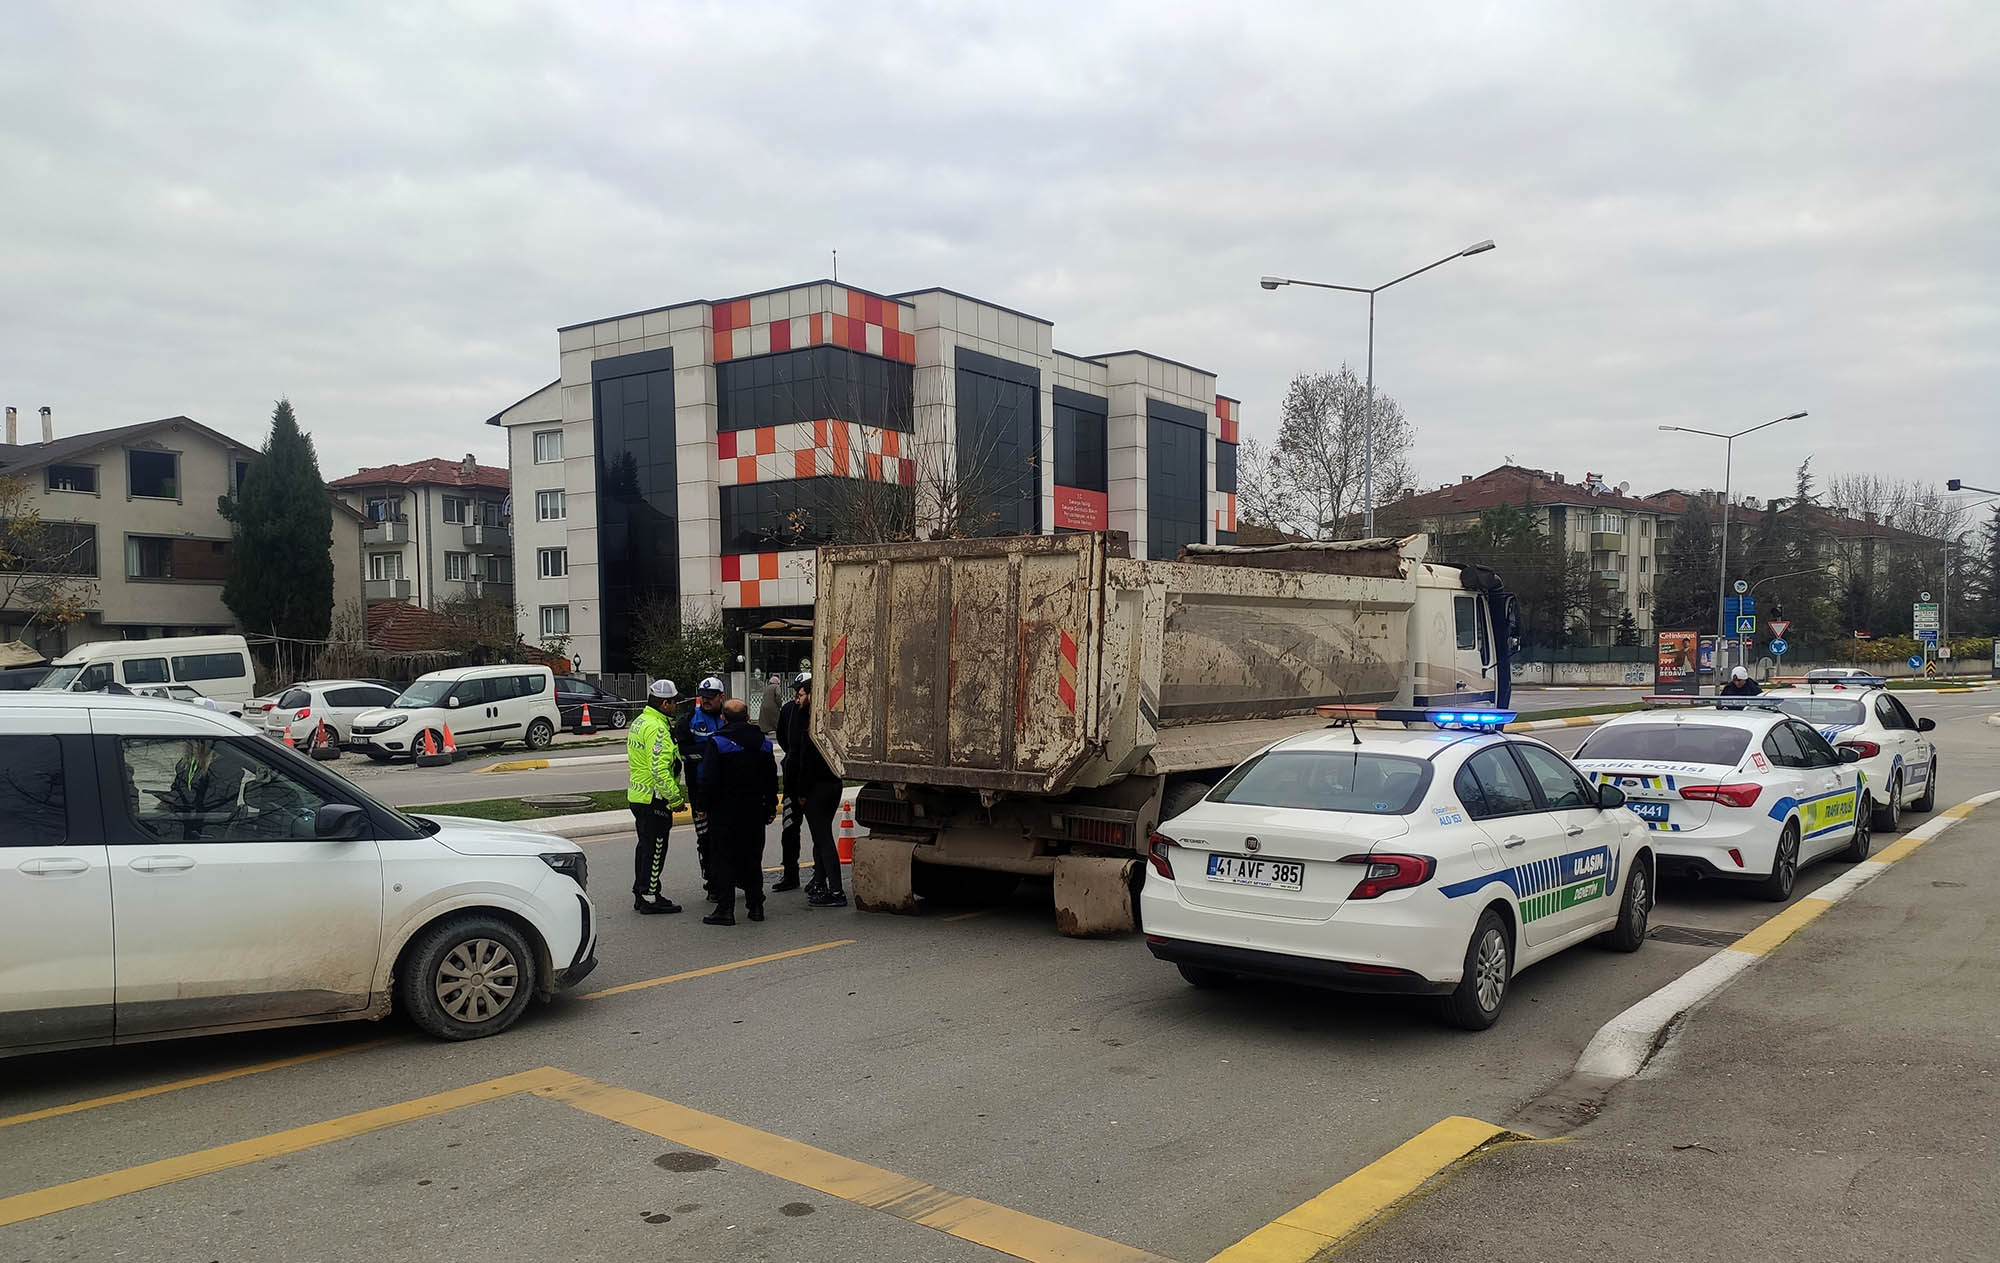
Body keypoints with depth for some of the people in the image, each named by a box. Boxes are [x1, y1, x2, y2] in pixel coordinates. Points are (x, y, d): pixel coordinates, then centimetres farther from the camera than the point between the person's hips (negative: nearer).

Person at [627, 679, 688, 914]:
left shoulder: (639, 722, 13)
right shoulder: (656, 728, -21)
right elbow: (660, 769, -26)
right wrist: (675, 798, -20)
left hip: (637, 795, 10)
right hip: (654, 798, -10)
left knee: (645, 845, 18)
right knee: (655, 848, -2)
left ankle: (640, 894, 26)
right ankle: (650, 897, 4)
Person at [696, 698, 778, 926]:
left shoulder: (718, 742, -11)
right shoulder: (763, 741, 5)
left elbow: (709, 779, -13)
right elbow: (771, 778, 11)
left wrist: (704, 806, -2)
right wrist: (771, 807, 18)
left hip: (724, 811, -5)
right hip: (754, 811, 5)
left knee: (723, 859, 1)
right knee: (752, 858, 13)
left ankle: (725, 909, -1)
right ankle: (755, 905, 17)